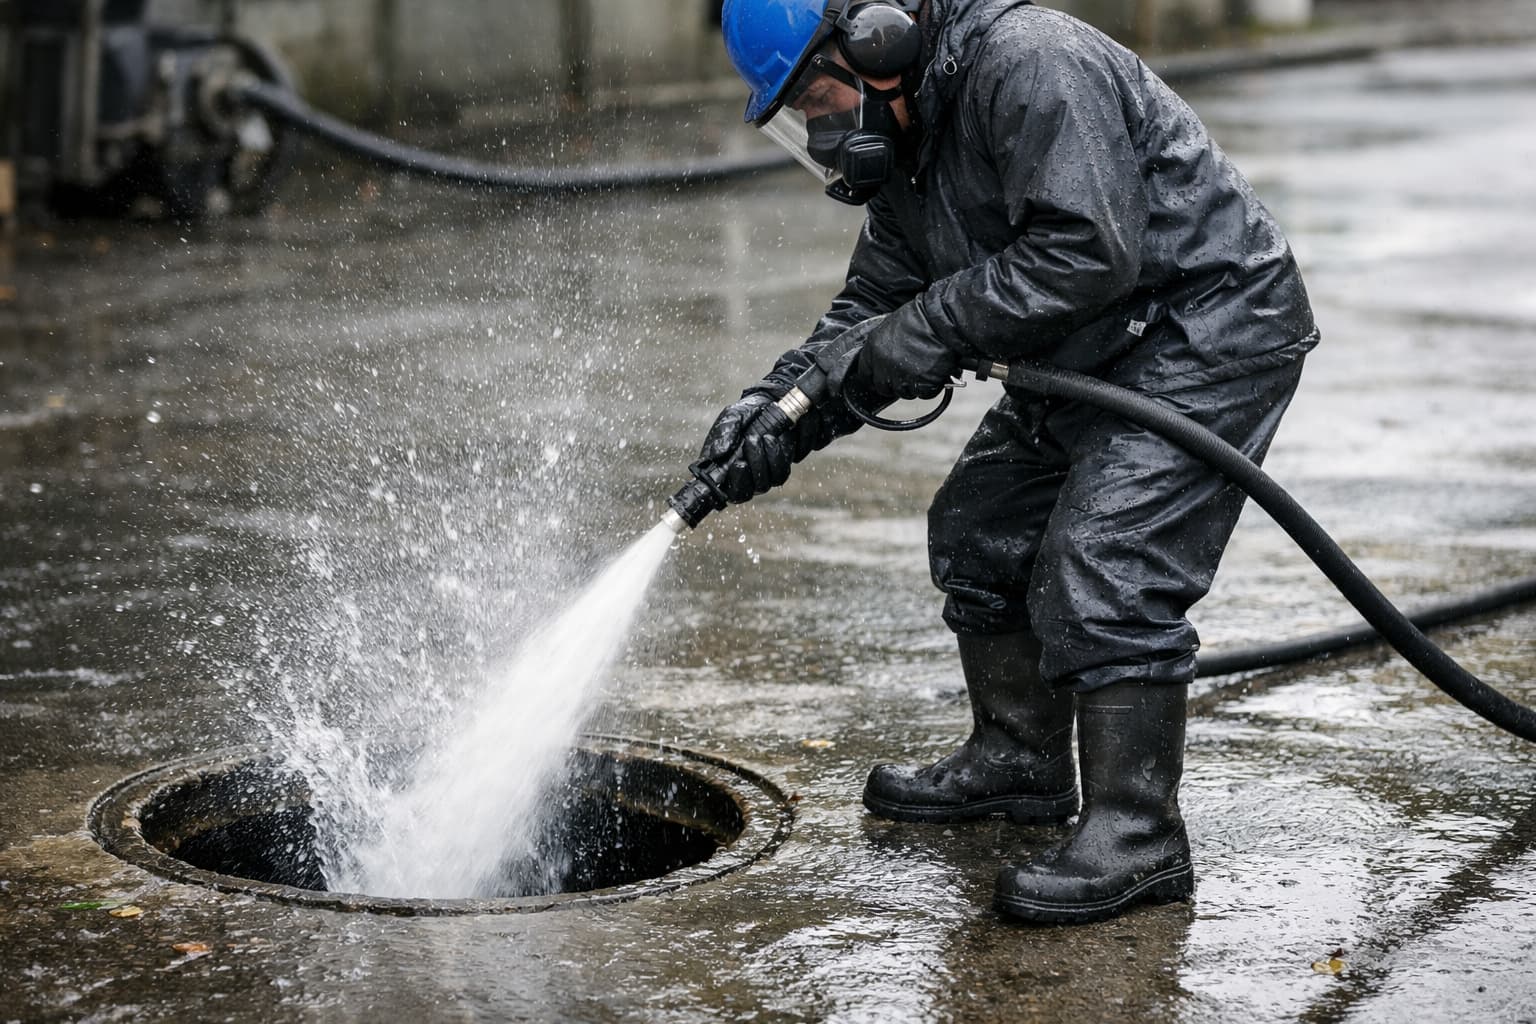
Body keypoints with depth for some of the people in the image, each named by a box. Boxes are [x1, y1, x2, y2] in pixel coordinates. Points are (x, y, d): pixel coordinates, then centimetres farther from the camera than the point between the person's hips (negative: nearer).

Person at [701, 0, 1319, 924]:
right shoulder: (908, 145, 8)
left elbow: (1092, 249, -31)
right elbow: (873, 308, 9)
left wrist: (938, 327, -25)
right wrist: (776, 406, -6)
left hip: (1207, 337, -11)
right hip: (1091, 359, 11)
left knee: (1101, 569, -19)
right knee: (980, 531, 16)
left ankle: (1138, 835, -11)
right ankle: (1020, 762, 31)